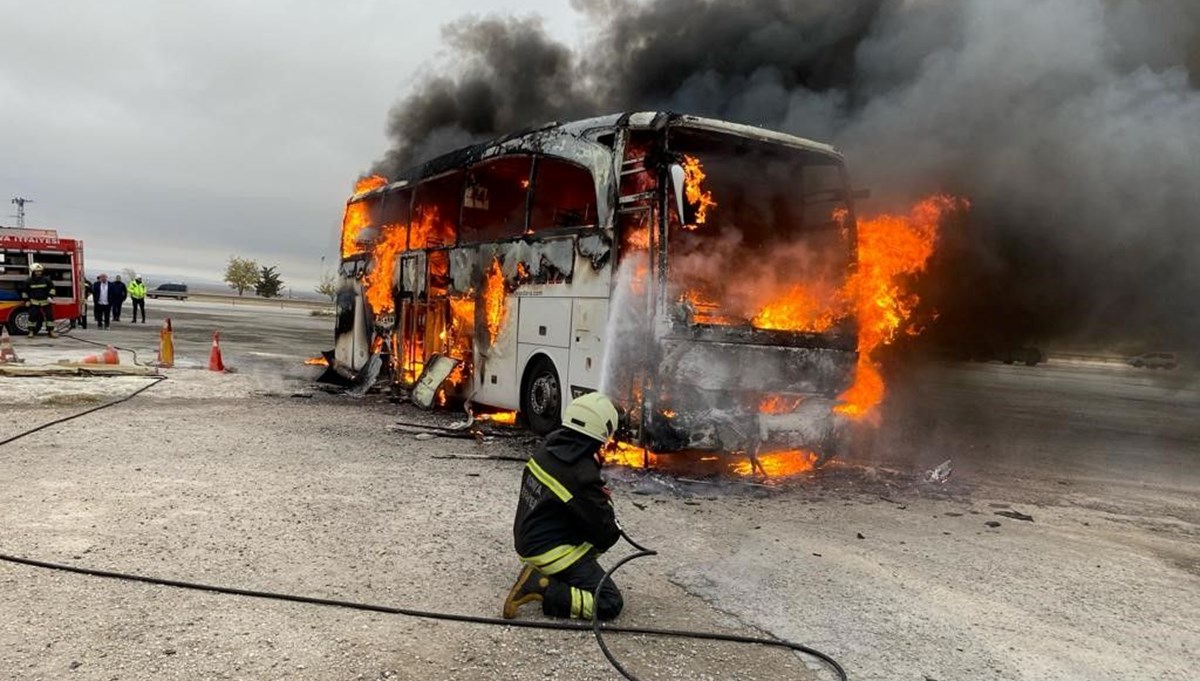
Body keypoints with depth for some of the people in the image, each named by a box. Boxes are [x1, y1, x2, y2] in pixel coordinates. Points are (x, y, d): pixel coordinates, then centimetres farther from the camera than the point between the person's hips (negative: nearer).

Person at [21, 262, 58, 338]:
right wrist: (27, 300, 5)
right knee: (32, 316, -5)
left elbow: (52, 288, 5)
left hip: (46, 302, 0)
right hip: (34, 302, 0)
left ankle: (51, 331, 9)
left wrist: (50, 296, -6)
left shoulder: (46, 280, -3)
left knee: (49, 315, 1)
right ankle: (31, 331, 5)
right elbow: (24, 291, 7)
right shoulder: (28, 281, -2)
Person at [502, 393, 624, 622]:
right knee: (610, 603, -7)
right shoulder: (582, 476, -26)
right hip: (550, 552, -9)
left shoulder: (547, 450, -1)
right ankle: (541, 588, -14)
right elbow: (607, 533, -15)